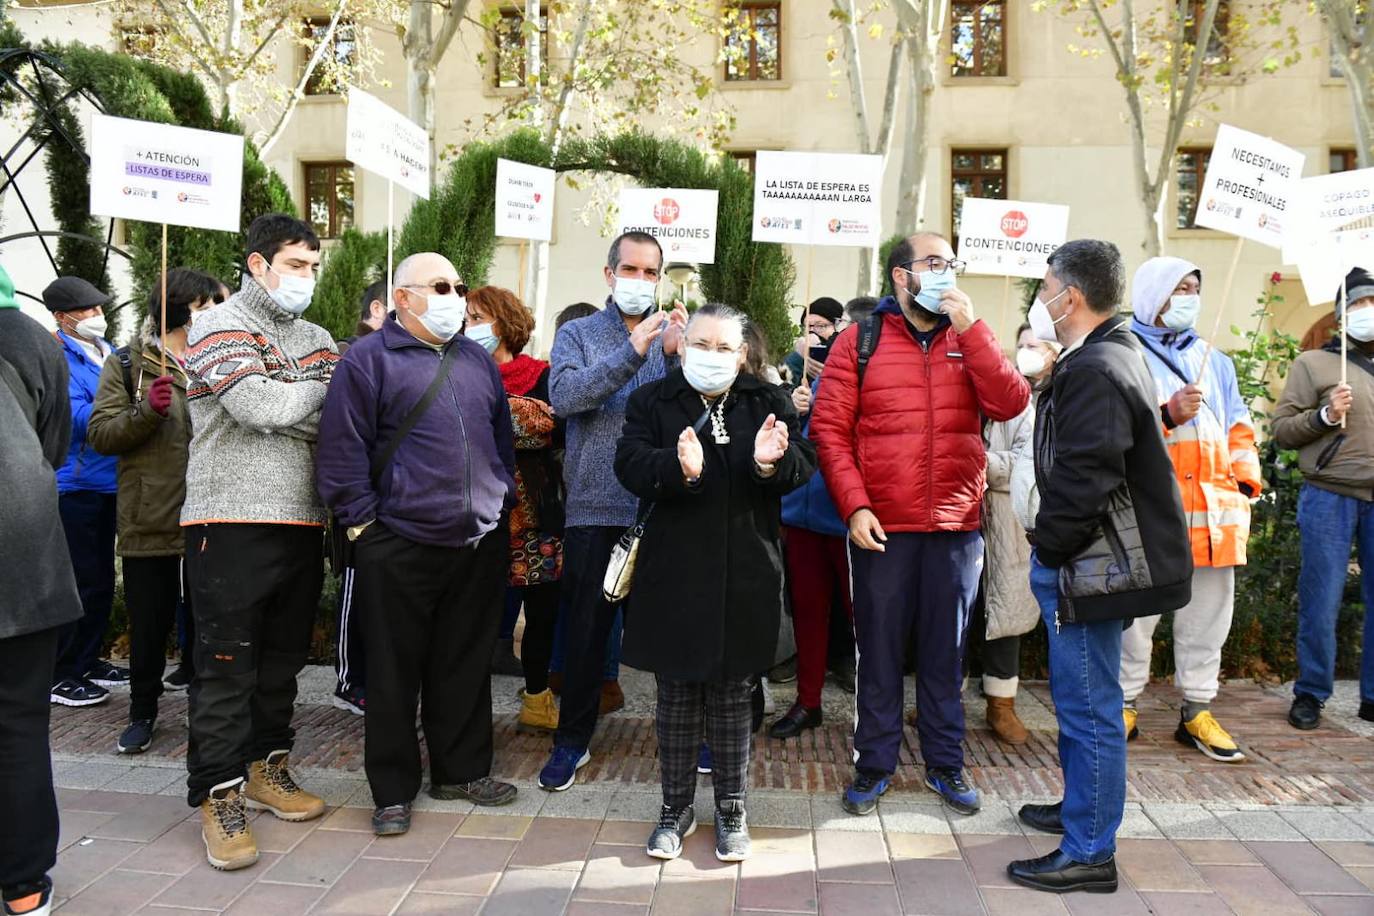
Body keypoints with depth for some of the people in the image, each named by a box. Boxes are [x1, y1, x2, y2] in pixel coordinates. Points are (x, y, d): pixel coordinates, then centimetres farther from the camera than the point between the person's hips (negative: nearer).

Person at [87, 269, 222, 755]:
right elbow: (100, 434, -5)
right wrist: (147, 410, -20)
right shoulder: (127, 365, 2)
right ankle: (142, 713, 27)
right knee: (149, 625, 10)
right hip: (150, 522, -2)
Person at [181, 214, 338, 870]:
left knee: (283, 657, 14)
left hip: (302, 523, 6)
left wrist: (284, 409, -13)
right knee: (226, 666, -1)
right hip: (232, 522, -6)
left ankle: (265, 770, 29)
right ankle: (218, 797, 10)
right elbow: (259, 406, -18)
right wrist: (321, 387, -3)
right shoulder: (219, 328, -3)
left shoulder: (316, 339, 15)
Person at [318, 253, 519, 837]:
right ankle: (393, 789, 19)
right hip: (399, 546, -5)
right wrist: (362, 522, -10)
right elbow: (343, 448, -8)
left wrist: (504, 501, 15)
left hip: (481, 542, 5)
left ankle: (462, 770, 30)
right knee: (394, 672, 5)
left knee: (466, 664, 15)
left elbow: (502, 437, 21)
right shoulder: (368, 360, -4)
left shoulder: (477, 360, 15)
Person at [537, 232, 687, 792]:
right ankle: (572, 740, 26)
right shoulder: (579, 334, 4)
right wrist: (631, 354, -23)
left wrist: (676, 355, -21)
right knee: (587, 629, 9)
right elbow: (563, 396, -15)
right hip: (595, 508, -1)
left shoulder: (673, 336, 8)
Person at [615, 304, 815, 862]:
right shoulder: (651, 401, 3)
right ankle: (676, 807, 28)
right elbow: (630, 464, -11)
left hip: (744, 577, 0)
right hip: (673, 575, 0)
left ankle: (731, 808, 27)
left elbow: (803, 464, -5)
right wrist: (678, 468, -31)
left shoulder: (769, 403, 6)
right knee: (676, 696, 11)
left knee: (732, 697, 11)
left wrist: (772, 462, -28)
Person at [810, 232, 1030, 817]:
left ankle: (945, 765, 28)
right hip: (882, 527, -2)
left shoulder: (969, 341, 9)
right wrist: (854, 505, -14)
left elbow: (1011, 404, -6)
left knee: (945, 652, 13)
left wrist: (971, 328, -11)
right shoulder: (860, 341, 1)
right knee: (879, 650, 8)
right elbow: (828, 429, -4)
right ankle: (874, 765, 23)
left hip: (957, 528, 2)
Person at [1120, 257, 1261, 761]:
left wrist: (1245, 480, 10)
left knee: (1208, 615, 10)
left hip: (1213, 509, 6)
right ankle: (1123, 707, 14)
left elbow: (1238, 428, 21)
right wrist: (1167, 415, -23)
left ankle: (1197, 711, 22)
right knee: (1137, 614, 0)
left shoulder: (1215, 361, 20)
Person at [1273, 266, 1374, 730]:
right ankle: (1310, 693, 12)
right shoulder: (1313, 363, 4)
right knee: (1321, 600, -1)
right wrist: (1325, 415, -16)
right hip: (1330, 498, -4)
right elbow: (1281, 430, -1)